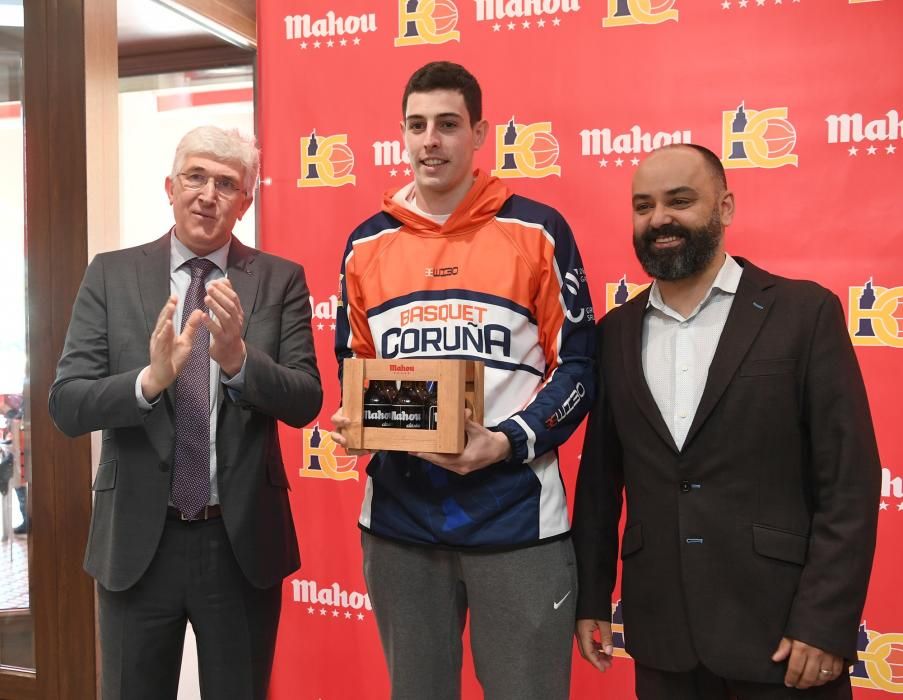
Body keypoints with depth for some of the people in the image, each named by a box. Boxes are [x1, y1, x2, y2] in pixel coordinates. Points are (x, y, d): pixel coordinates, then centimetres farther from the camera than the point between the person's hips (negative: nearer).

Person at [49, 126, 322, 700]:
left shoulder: (280, 280, -2)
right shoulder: (111, 275, -1)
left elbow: (306, 402, -9)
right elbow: (67, 405, -6)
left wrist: (238, 358, -27)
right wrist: (151, 378, -25)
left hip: (244, 539, 0)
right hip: (137, 539, 1)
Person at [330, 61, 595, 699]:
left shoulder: (538, 232, -3)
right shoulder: (367, 245, 7)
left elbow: (577, 365, -3)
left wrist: (507, 442, -17)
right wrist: (356, 421, -6)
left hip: (515, 519, -3)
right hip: (398, 519, 4)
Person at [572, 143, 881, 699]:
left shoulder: (805, 312, -5)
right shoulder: (615, 333, 5)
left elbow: (850, 482, -7)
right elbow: (599, 478, 8)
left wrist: (826, 622, -12)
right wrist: (591, 597, 8)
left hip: (779, 627, -3)